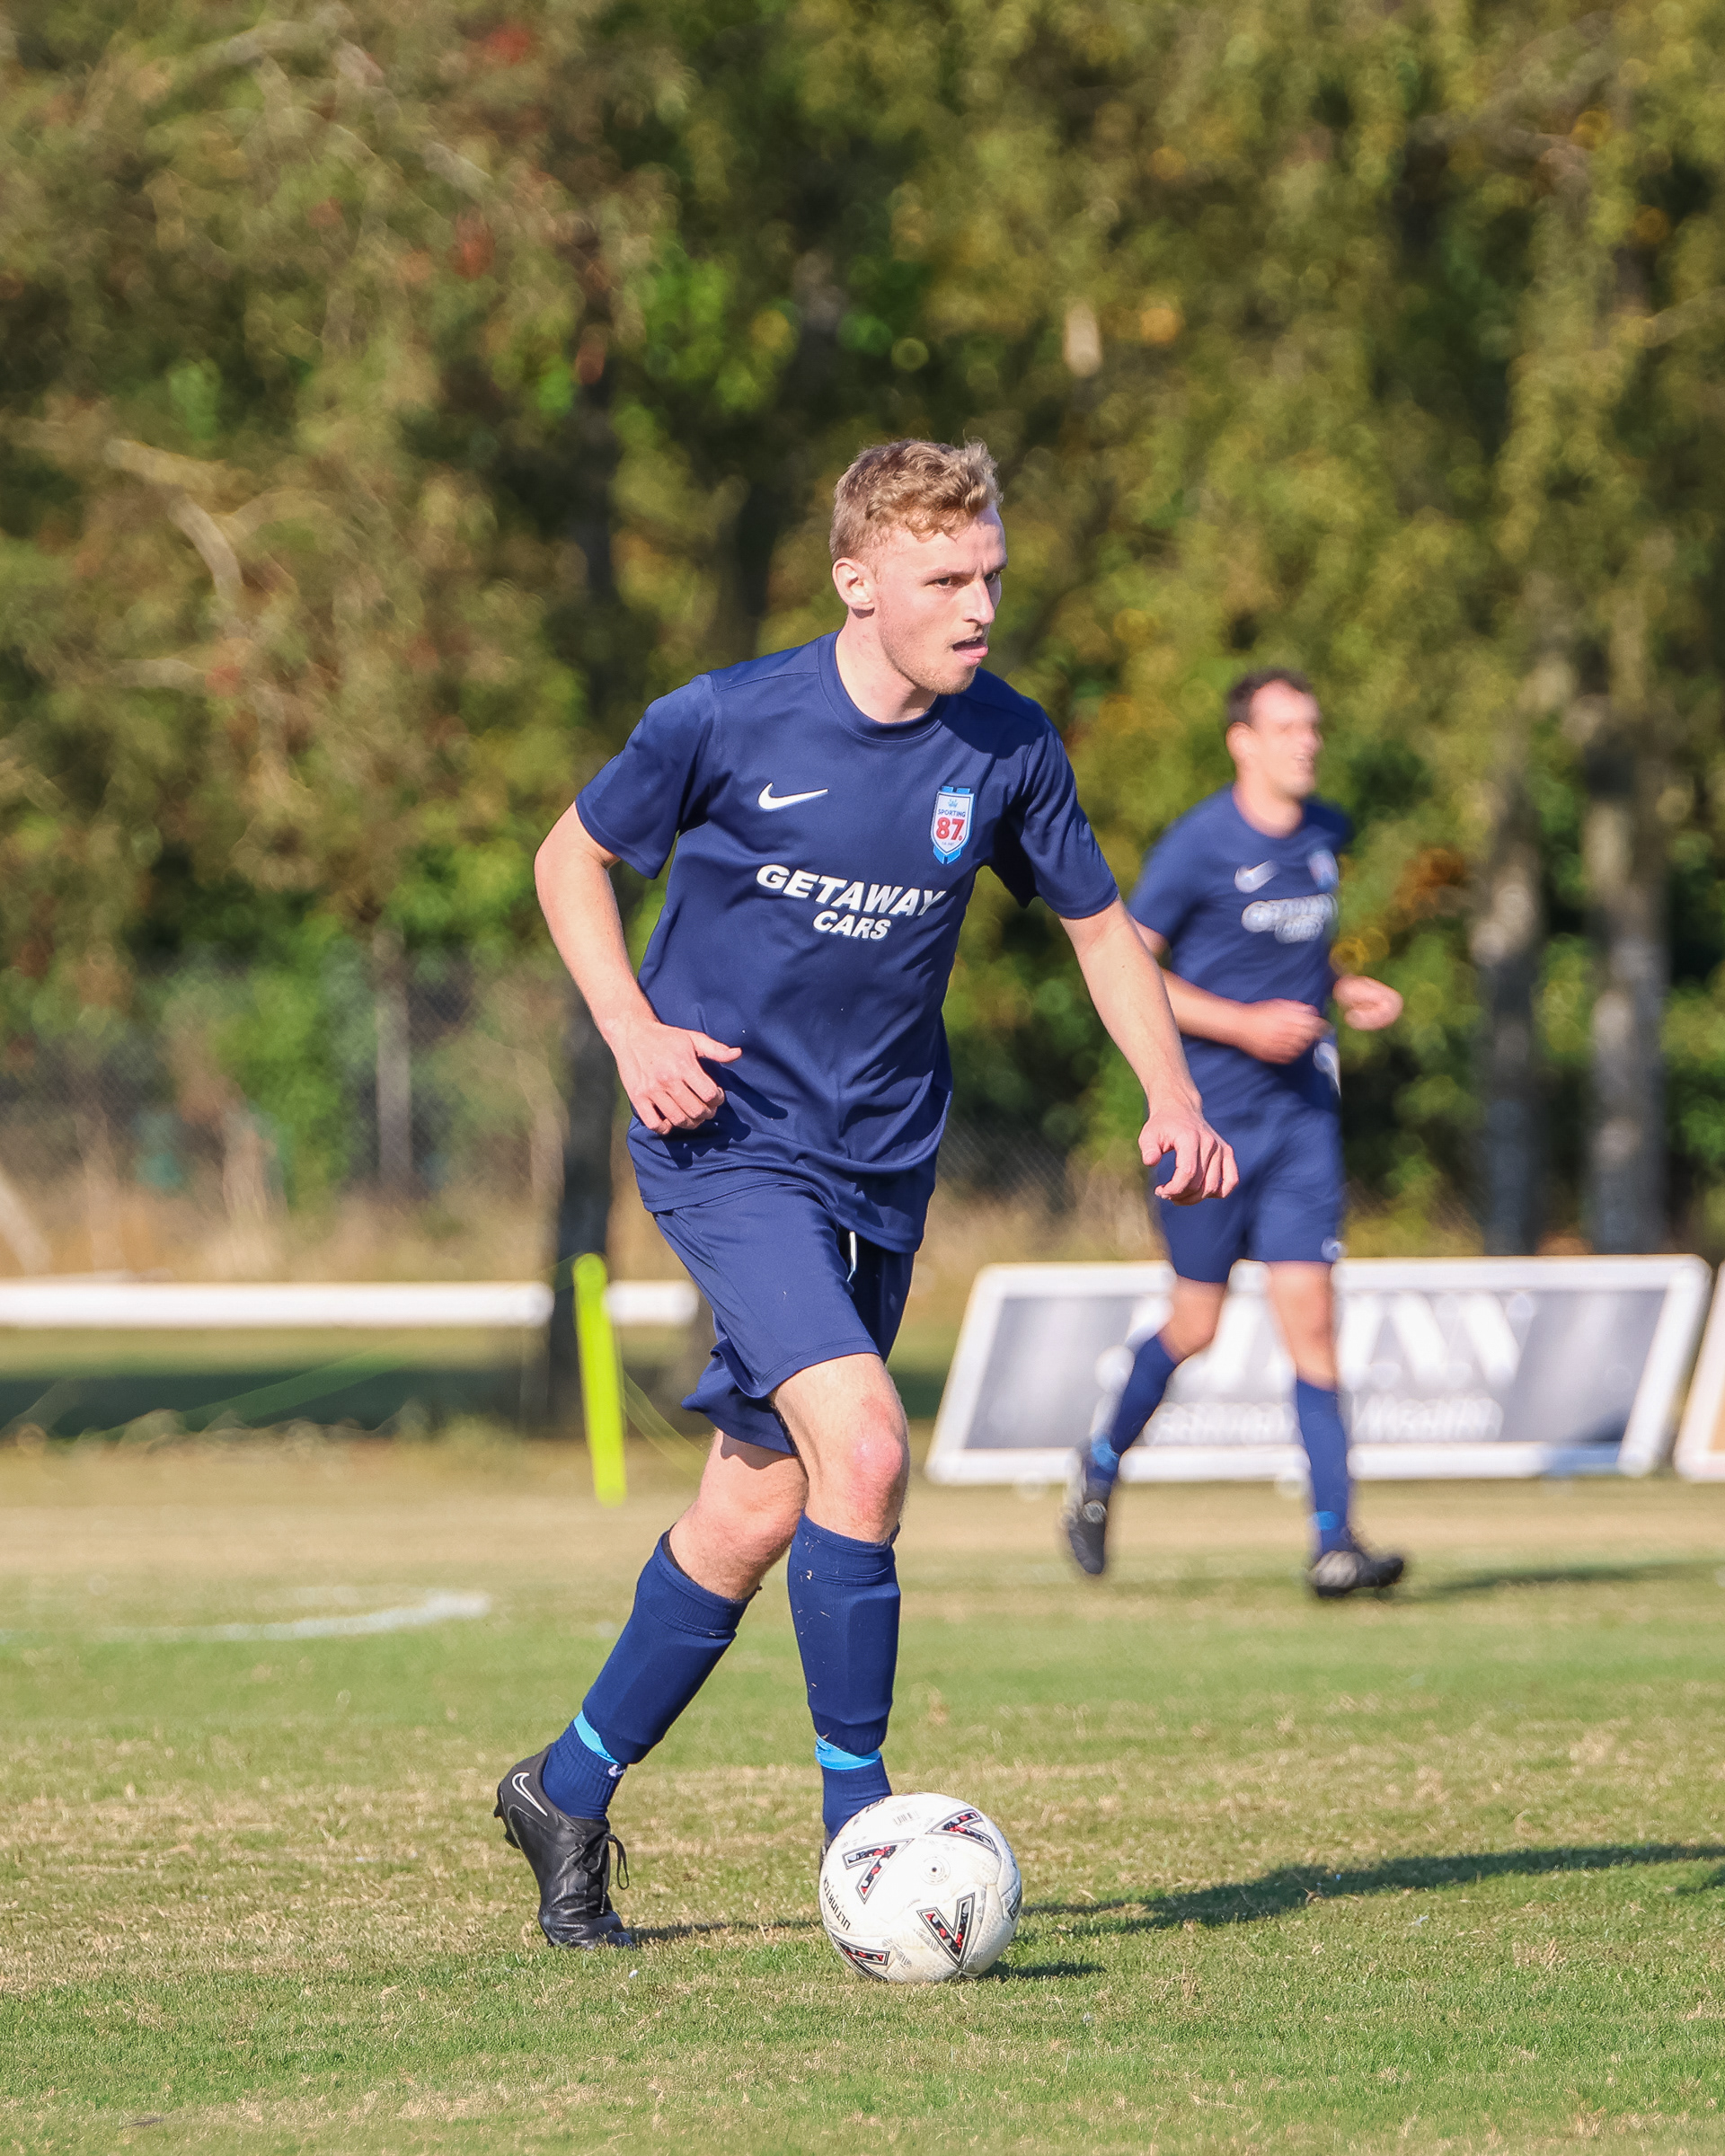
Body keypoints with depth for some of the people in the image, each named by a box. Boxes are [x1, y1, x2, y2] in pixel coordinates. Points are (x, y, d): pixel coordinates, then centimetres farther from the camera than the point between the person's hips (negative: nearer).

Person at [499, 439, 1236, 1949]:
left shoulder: (1007, 748, -4)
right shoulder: (725, 723, -14)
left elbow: (1100, 925, 11)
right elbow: (575, 859, 2)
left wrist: (1173, 1097, -3)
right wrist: (632, 1030, -12)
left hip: (883, 1160, 5)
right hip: (729, 1140, -5)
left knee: (760, 1504, 10)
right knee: (864, 1448, -22)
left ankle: (571, 1792, 29)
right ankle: (860, 1836, -12)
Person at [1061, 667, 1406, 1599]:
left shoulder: (1325, 834, 9)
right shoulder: (1198, 846, -11)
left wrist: (1343, 992, 7)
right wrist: (1244, 1023, -18)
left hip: (1301, 1105, 4)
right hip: (1208, 1107, -4)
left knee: (1308, 1314, -7)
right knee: (1196, 1326, 5)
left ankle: (1333, 1542, -12)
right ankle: (1103, 1465, 33)